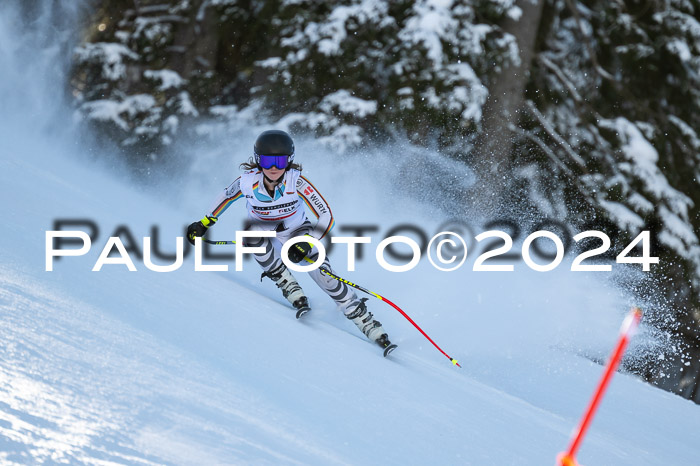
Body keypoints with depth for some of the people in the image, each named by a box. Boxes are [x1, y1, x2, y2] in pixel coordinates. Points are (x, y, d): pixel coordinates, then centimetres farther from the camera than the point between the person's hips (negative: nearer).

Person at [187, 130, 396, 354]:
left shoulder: (296, 181, -32)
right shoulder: (248, 181, -27)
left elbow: (327, 218, -30)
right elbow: (226, 196, -2)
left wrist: (307, 244, -43)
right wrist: (205, 222, -1)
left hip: (297, 231, -1)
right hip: (261, 229, 2)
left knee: (325, 277, -15)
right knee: (253, 232, -33)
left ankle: (370, 326, -3)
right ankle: (292, 291, -21)